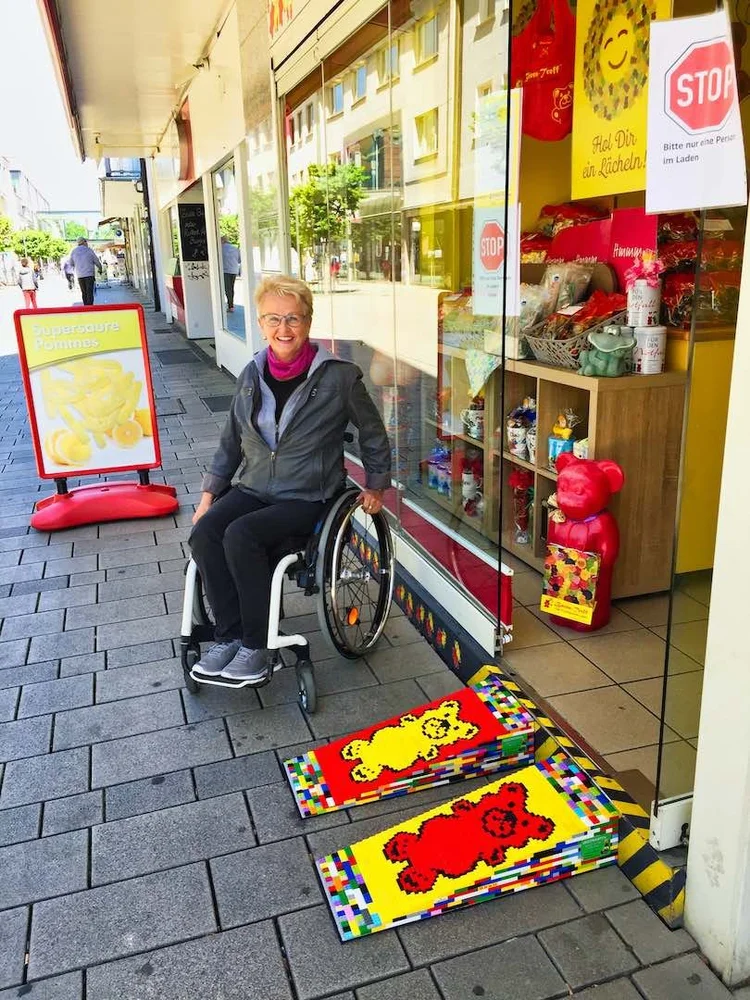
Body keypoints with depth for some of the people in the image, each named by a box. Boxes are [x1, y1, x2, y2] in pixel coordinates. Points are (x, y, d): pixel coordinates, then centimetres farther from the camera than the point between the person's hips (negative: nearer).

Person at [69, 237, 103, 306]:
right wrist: (100, 269, 23)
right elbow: (97, 261, 4)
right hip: (89, 274, -3)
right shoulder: (89, 250, -2)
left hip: (79, 275, 3)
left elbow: (71, 263, 14)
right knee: (89, 292, -5)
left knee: (84, 293, 11)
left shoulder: (73, 251, 6)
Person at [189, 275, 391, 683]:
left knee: (240, 535, -29)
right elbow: (231, 441, 16)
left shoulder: (338, 376, -9)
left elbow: (372, 432, 6)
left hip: (307, 496, -5)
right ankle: (228, 634, -7)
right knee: (204, 533, -22)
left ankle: (254, 644, -13)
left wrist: (376, 485, 11)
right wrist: (209, 493, 13)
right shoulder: (252, 375, 5)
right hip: (254, 488, 5)